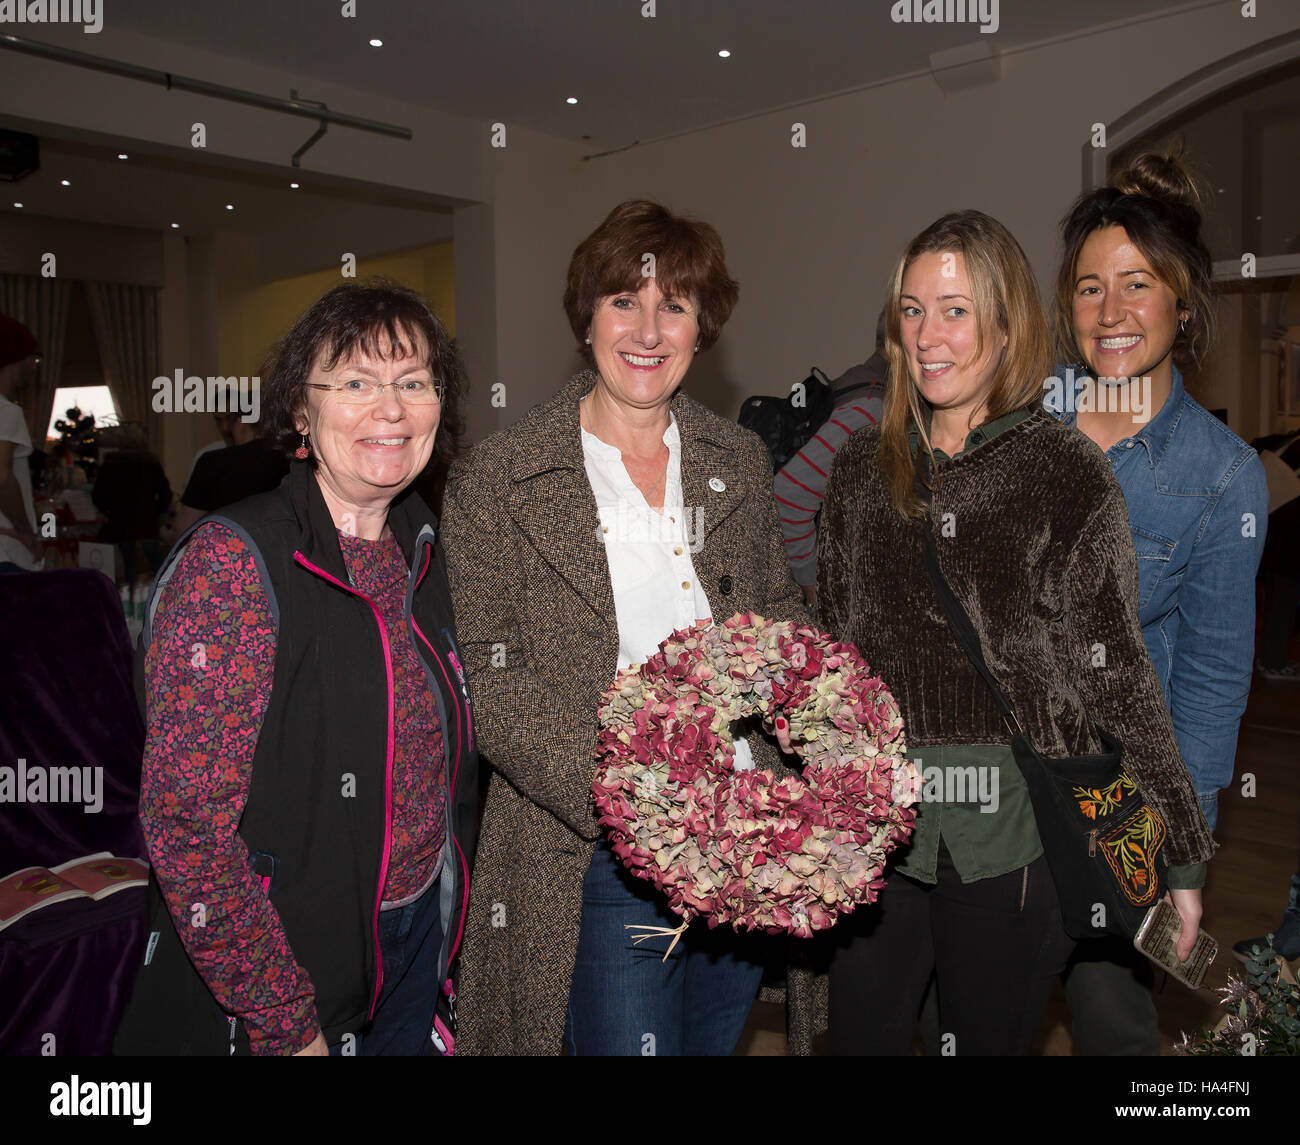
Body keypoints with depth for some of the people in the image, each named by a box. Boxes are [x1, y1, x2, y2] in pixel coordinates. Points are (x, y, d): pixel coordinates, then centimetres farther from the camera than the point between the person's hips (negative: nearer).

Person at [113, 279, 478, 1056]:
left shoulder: (419, 547, 1)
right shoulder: (231, 563, -21)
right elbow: (186, 820, -22)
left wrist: (439, 944, 9)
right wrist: (284, 1023, -19)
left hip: (421, 935, 6)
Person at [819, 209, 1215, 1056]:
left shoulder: (1069, 473, -6)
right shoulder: (862, 469, 5)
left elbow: (1119, 676, -3)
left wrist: (1179, 857, -1)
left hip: (1016, 837, -3)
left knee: (992, 1039, 15)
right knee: (861, 1035, 15)